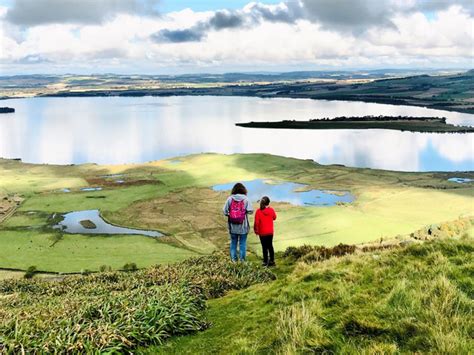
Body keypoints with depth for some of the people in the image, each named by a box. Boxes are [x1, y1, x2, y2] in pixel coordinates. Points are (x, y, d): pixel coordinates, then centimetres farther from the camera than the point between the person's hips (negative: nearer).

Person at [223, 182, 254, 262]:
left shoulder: (230, 198, -5)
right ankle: (242, 259, 13)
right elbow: (250, 210, -14)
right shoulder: (245, 199, -10)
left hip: (233, 226, 2)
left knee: (233, 242, 15)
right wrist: (245, 212, 6)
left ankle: (233, 259, 18)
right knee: (242, 243, 10)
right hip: (243, 226, -1)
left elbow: (225, 211, -7)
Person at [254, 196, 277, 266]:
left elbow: (256, 222, -13)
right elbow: (274, 218, 11)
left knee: (264, 247, 4)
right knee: (270, 246, 17)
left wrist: (256, 230, 2)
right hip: (270, 232, 3)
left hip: (262, 232, -3)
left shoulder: (259, 211, -16)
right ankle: (272, 261, 22)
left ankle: (266, 262, 8)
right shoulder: (271, 210, -8)